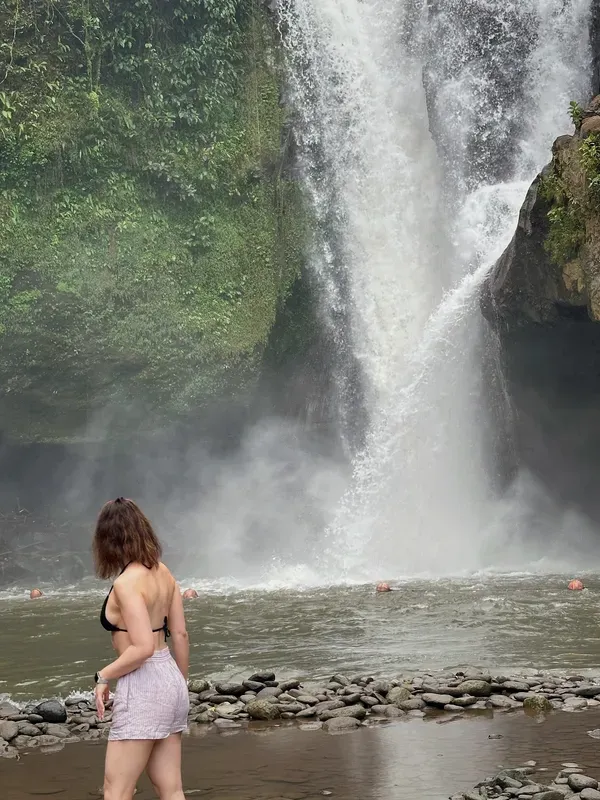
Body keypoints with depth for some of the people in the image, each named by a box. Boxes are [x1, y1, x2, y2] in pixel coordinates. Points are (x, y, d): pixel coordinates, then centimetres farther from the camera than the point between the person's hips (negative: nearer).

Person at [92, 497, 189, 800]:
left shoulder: (126, 583, -17)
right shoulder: (163, 573, 7)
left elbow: (143, 648, -23)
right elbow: (180, 635, 12)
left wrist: (103, 676, -10)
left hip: (142, 687, -9)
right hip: (169, 680, 9)